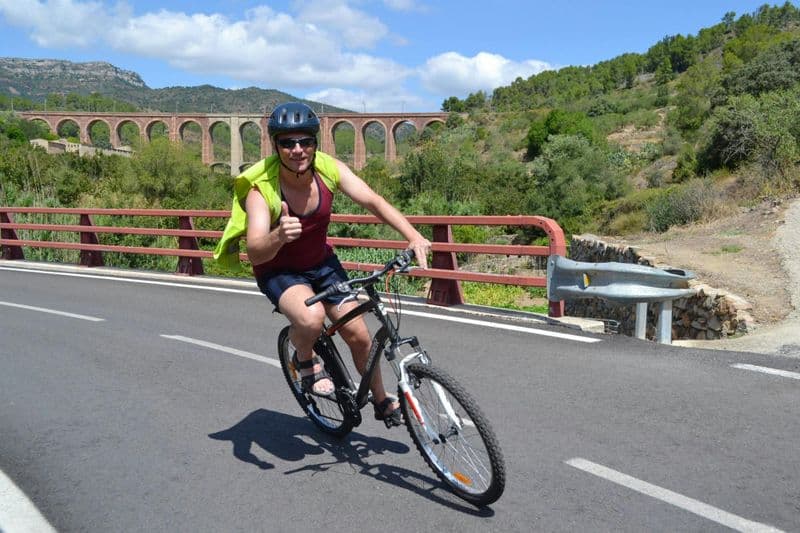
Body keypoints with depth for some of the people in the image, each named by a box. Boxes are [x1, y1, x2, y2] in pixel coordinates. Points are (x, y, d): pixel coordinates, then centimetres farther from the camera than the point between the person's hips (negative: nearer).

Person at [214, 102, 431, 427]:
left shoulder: (329, 169, -19)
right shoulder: (261, 189, -29)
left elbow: (373, 201, -23)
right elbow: (255, 252, -39)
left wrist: (413, 235, -37)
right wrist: (279, 236, -62)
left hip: (321, 263, 4)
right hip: (278, 271, -4)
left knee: (358, 334, 0)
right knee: (311, 319, -34)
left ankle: (382, 402, 25)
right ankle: (305, 359, 1)